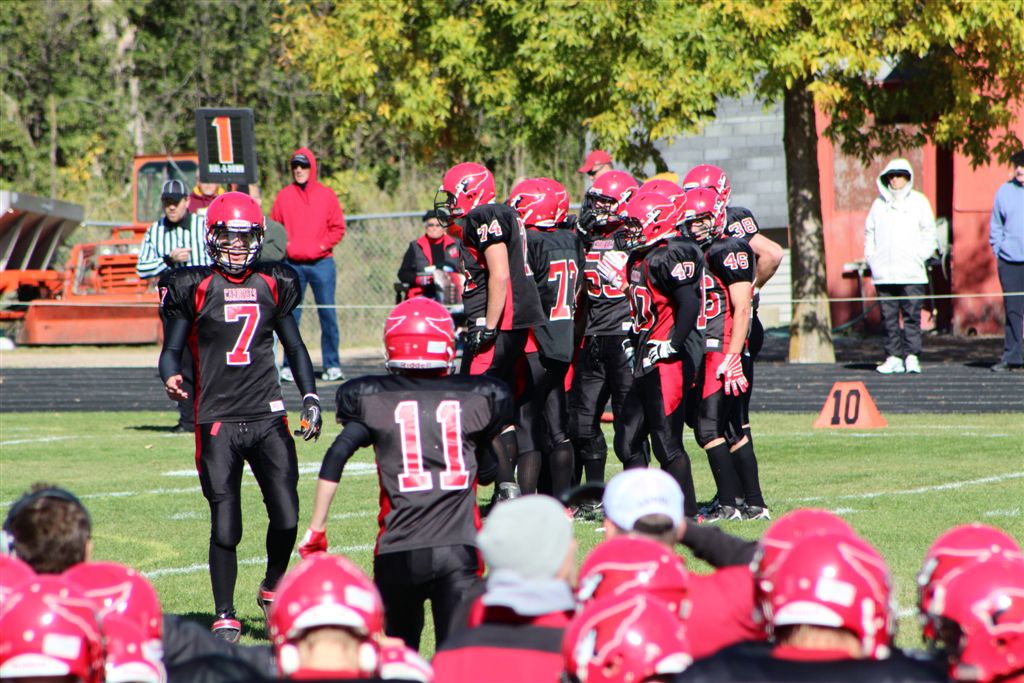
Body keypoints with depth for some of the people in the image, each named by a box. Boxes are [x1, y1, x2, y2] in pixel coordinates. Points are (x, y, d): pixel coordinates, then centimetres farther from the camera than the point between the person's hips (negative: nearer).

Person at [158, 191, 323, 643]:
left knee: (287, 517, -4)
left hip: (268, 417, 3)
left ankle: (273, 588, 24)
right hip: (217, 420, -2)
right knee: (225, 527, -4)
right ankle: (224, 617, 10)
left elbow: (294, 347, 18)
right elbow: (172, 348, 1)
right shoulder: (195, 288, -1)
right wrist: (171, 377, -21)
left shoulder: (273, 285, 9)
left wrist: (310, 397, 8)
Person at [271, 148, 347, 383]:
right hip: (292, 264, 1)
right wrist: (286, 247, -6)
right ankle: (290, 365, 5)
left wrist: (322, 246, -7)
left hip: (321, 262, -1)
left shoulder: (326, 195, 6)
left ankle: (332, 365, 2)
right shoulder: (284, 196, 7)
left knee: (328, 315, -2)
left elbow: (338, 227, 5)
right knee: (290, 315, 1)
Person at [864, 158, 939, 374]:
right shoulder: (879, 204, 14)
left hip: (911, 273, -3)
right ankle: (893, 357, 5)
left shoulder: (919, 202, 6)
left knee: (912, 315, -8)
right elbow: (869, 233, 19)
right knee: (889, 317, 2)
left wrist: (919, 257, -5)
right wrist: (870, 258, 6)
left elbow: (929, 234, 6)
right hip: (883, 273, 3)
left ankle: (912, 356, -6)